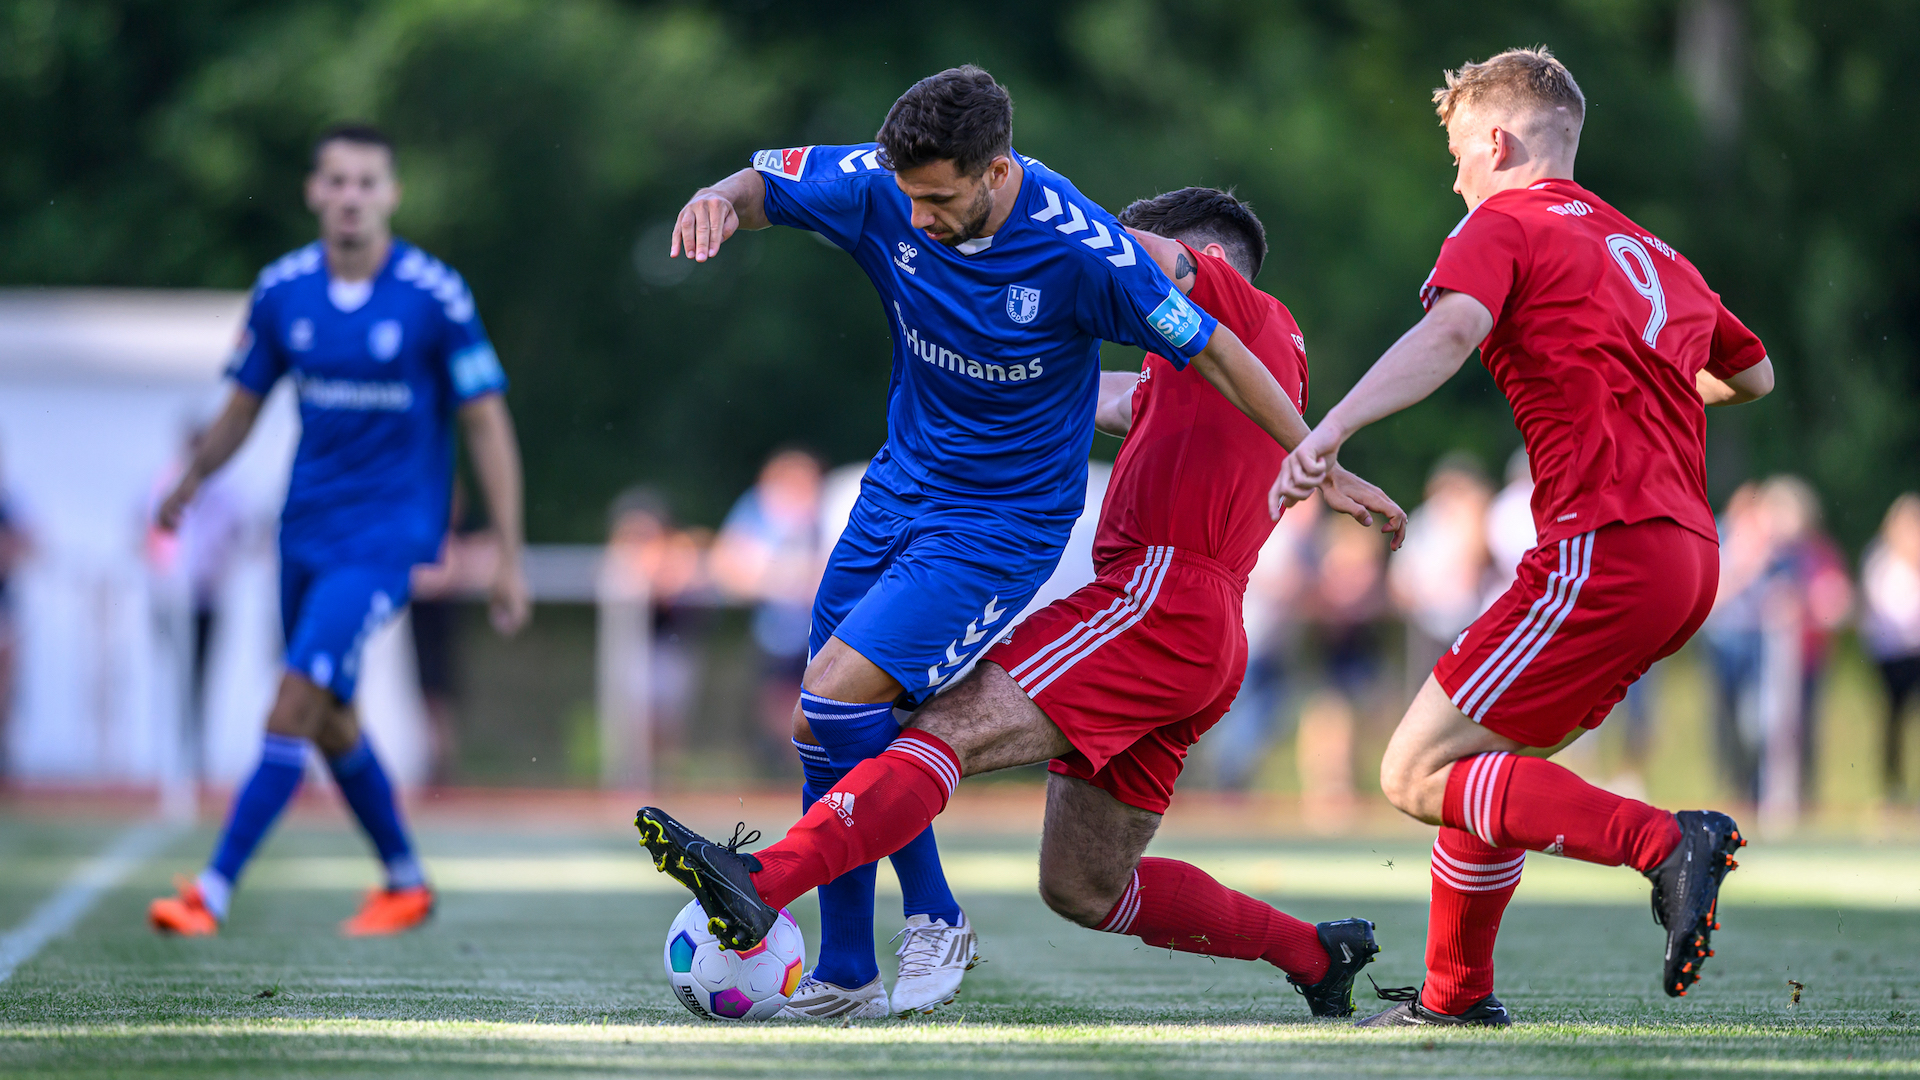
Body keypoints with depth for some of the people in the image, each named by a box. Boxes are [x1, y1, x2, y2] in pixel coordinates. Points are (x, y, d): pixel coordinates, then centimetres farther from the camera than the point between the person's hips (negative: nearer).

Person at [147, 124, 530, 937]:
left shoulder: (434, 296, -11)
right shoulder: (282, 290, 0)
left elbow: (486, 424, -6)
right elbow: (244, 405, 15)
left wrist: (509, 558, -8)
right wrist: (189, 484, 12)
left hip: (389, 527, -5)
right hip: (305, 526, 5)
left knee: (298, 698, -18)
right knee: (328, 719, 12)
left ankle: (213, 891, -18)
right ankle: (405, 883, 31)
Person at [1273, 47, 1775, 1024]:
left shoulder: (1501, 225, 3)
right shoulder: (1652, 254, 25)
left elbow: (1450, 331, -20)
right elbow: (1753, 373, 40)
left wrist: (1328, 430, -33)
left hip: (1604, 549, -9)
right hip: (1691, 555, 9)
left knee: (1418, 775, -9)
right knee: (1488, 760, 22)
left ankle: (1666, 843, -22)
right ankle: (1455, 995, 26)